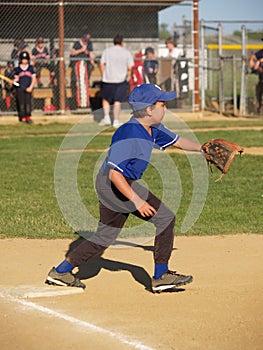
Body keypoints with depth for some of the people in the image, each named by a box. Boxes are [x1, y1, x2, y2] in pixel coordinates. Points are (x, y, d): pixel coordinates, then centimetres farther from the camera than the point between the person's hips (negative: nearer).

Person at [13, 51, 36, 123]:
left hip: (28, 89, 0)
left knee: (28, 103, -5)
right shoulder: (18, 69, 6)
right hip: (20, 89, 0)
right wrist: (13, 81, -12)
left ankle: (28, 117, 0)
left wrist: (31, 87, -9)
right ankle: (23, 118, 5)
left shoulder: (31, 68, 6)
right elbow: (16, 79, 11)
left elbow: (33, 79, 4)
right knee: (21, 103, -1)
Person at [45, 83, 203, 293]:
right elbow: (114, 174, -28)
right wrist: (137, 200, -30)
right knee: (165, 217, -11)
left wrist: (201, 148, 10)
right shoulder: (129, 135, -25)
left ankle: (61, 272, 23)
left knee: (105, 236, 17)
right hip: (112, 184, -10)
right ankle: (161, 276, -4)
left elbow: (177, 141, 21)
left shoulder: (153, 129, 4)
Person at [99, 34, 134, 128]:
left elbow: (101, 64, -3)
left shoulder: (107, 51, 3)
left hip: (108, 79, 0)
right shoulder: (127, 52, 1)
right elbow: (130, 68, -2)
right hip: (121, 79, 0)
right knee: (117, 101, 3)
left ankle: (106, 117, 1)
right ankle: (116, 121, 1)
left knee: (105, 99, 15)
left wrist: (103, 75, 7)